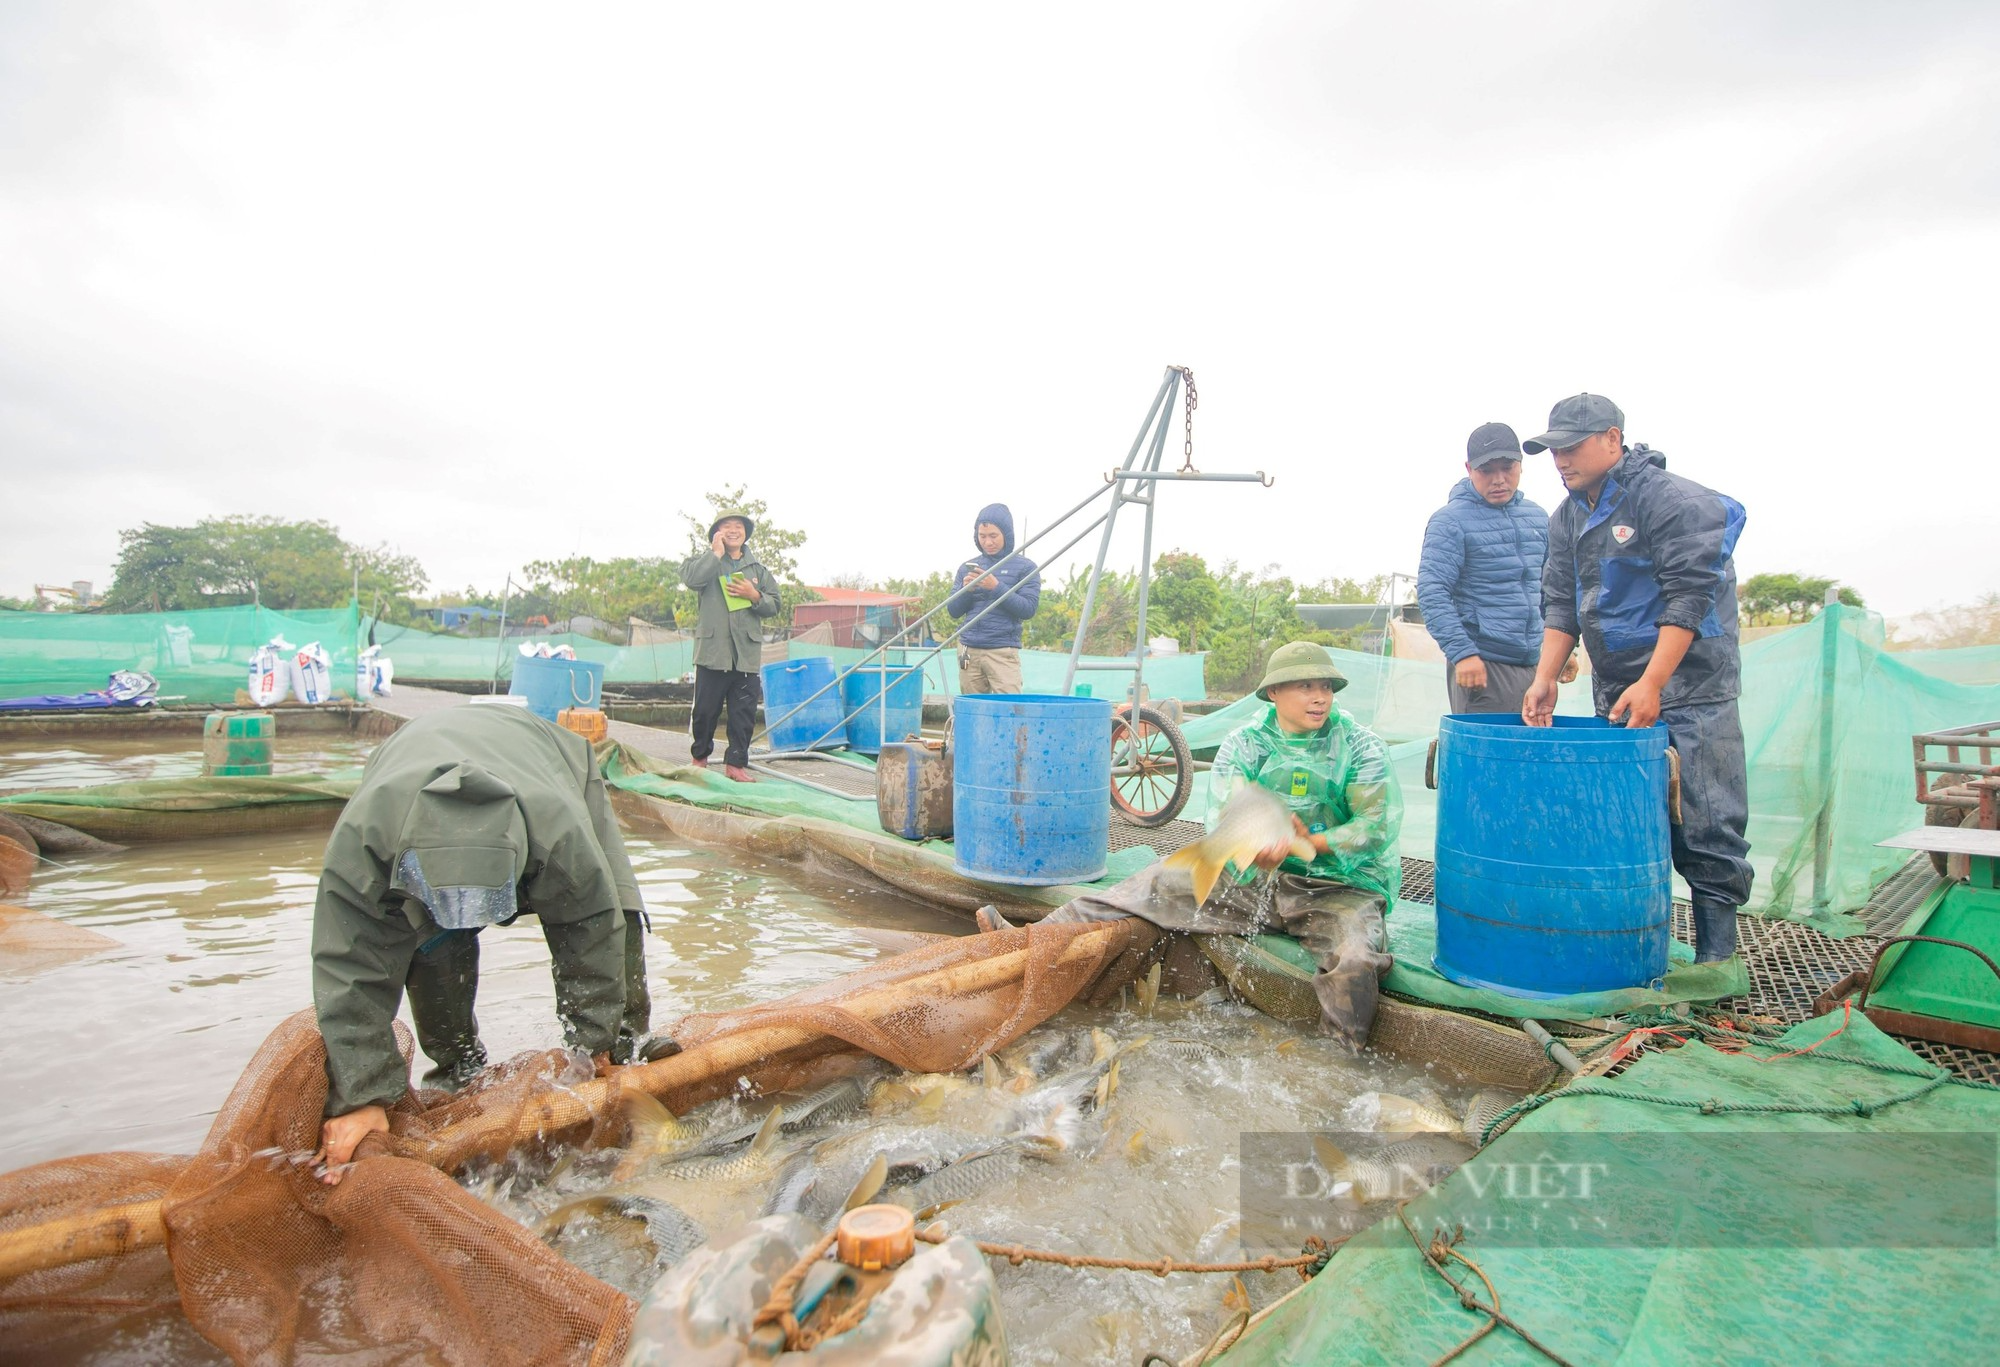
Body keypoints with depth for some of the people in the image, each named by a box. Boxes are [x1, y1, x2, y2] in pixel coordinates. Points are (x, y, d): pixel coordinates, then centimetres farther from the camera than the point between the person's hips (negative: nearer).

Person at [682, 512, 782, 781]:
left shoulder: (758, 568, 16)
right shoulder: (704, 559, 9)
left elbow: (774, 606, 13)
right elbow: (691, 578, -15)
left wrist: (755, 596, -6)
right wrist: (717, 552, -7)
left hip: (747, 652, 2)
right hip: (713, 650, -2)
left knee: (744, 712, 0)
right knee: (706, 708, 5)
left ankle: (736, 762, 8)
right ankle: (700, 755, 24)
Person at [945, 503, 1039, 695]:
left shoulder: (1025, 567, 3)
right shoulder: (967, 567, 13)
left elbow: (1028, 609, -5)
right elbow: (953, 610, 13)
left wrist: (996, 587, -14)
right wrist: (966, 590, -6)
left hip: (1003, 652, -3)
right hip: (969, 650, 4)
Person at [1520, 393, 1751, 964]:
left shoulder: (1671, 499, -11)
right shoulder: (1567, 518, 11)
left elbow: (1689, 598, -17)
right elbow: (1561, 603, 10)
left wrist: (1651, 684, -23)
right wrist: (1545, 679, -1)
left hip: (1689, 688, -7)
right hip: (1614, 693, 7)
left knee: (1704, 828, -5)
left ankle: (1715, 962, 4)